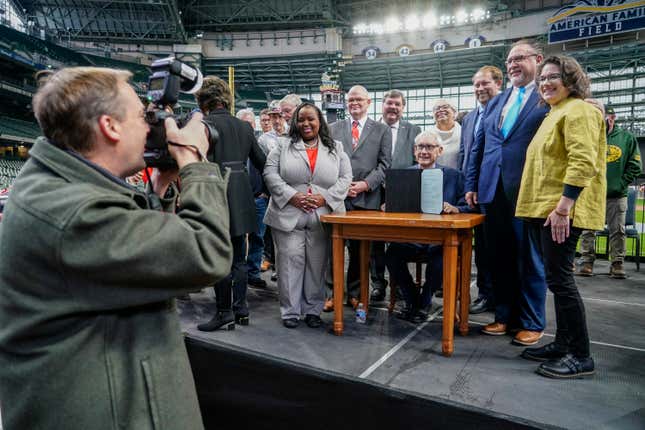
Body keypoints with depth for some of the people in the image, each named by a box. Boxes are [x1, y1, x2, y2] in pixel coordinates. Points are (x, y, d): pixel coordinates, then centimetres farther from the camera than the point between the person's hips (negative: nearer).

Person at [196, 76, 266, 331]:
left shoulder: (205, 124, -8)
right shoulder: (244, 126, 10)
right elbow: (261, 162, 13)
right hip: (242, 199, 6)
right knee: (238, 257, 14)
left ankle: (224, 313, 11)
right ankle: (241, 308, 22)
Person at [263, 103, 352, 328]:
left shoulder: (336, 149, 12)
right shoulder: (283, 146, 8)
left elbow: (345, 178, 5)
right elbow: (271, 174, -1)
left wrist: (325, 197, -10)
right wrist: (291, 196, -13)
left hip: (323, 217, 1)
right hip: (289, 215, -1)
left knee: (317, 264, 6)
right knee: (290, 261, 0)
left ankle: (313, 310, 19)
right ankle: (290, 311, 12)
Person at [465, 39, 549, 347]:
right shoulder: (494, 104, 18)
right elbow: (477, 148, 18)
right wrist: (471, 185, 11)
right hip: (493, 193, 5)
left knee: (529, 260, 5)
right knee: (499, 258, 10)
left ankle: (532, 323, 18)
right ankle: (505, 316, 23)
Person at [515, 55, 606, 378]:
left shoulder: (578, 111, -8)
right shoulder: (556, 113, 23)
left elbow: (583, 162, -21)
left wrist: (563, 207, -26)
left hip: (561, 211, -10)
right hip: (546, 209, 10)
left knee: (559, 278, -9)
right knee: (558, 278, 12)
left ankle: (581, 356, 2)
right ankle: (563, 344, 22)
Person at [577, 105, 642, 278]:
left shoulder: (627, 137, 5)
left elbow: (635, 166, 4)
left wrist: (621, 184, -5)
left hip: (617, 195, 0)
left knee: (617, 231, 6)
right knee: (587, 230, 2)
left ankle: (617, 264, 14)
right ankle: (587, 262, 10)